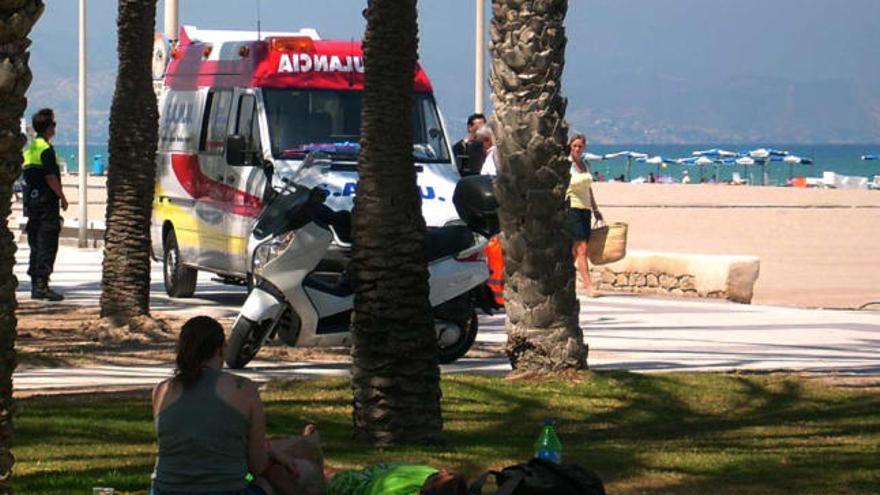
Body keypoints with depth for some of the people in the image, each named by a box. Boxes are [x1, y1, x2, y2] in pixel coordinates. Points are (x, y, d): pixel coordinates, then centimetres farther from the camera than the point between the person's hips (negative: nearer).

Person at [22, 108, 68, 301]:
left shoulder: (29, 148, 14)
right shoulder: (46, 149, -14)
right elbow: (51, 177, -18)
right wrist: (62, 197, -9)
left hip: (31, 201, 9)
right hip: (47, 202, -9)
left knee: (35, 244, 12)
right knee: (47, 245, -7)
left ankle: (35, 285, 13)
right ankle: (42, 285, -11)